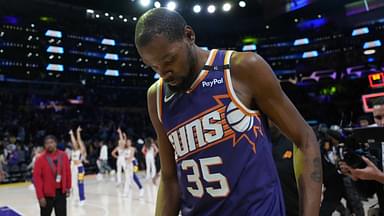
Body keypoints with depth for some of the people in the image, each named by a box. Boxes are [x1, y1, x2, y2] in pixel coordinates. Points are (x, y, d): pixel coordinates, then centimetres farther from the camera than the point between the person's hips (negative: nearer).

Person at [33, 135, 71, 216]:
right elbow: (37, 178, -11)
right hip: (47, 194, -2)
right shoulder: (40, 158, -11)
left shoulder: (63, 155, -2)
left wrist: (68, 188, 11)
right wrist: (40, 196, -13)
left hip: (61, 192, 3)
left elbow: (68, 172, 8)